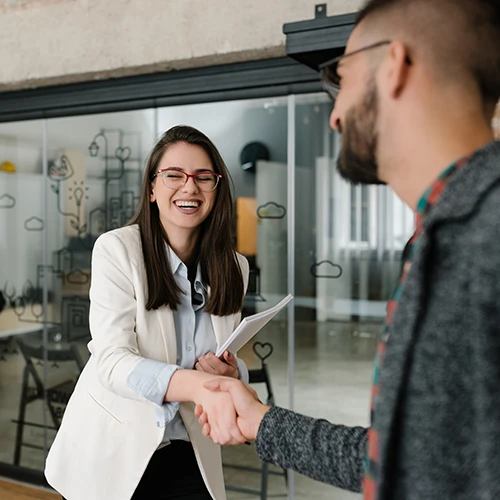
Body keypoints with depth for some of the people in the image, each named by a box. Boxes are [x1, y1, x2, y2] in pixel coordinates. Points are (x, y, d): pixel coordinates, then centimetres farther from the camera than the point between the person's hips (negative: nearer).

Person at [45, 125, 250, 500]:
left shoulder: (234, 267, -2)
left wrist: (231, 374, -18)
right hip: (113, 451, -3)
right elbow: (113, 361, -25)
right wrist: (200, 384, -41)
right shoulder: (117, 249, -15)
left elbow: (228, 367, 7)